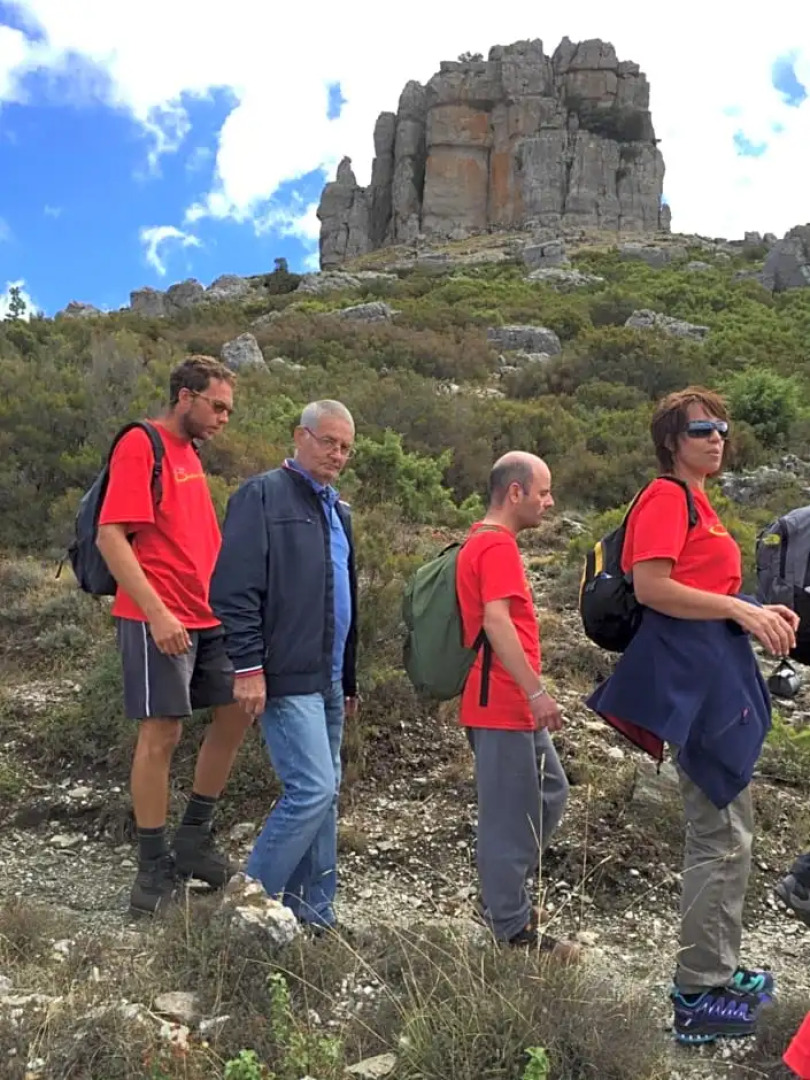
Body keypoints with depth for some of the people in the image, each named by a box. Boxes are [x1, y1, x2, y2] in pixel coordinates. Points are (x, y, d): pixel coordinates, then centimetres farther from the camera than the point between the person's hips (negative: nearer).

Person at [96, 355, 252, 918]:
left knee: (237, 713, 9)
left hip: (208, 617, 9)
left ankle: (194, 840, 22)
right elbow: (111, 538, -17)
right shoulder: (141, 445, -10)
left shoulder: (189, 453, 16)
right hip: (158, 619, -9)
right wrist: (156, 611, -22)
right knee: (162, 733, -3)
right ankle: (154, 867, 11)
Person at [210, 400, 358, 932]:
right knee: (312, 789, -12)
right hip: (286, 677, -8)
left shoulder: (338, 509, 18)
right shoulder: (262, 495, -7)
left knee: (326, 792, 12)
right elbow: (235, 589, -15)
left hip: (329, 678, 9)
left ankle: (313, 908, 23)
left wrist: (350, 677, 23)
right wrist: (248, 666, -18)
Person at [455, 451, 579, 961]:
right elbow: (496, 621, -26)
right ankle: (513, 925, 11)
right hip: (504, 705, -11)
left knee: (551, 792, 19)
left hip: (512, 705, 11)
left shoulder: (483, 542, 17)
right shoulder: (498, 545, -16)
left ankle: (505, 894, 28)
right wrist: (537, 692, -27)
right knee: (511, 813, -1)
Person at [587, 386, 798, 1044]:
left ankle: (719, 971, 30)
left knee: (729, 831, 17)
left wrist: (757, 612, 8)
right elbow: (651, 587, -21)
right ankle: (700, 995, 6)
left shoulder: (696, 502, 20)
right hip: (695, 674, -11)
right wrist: (741, 611, -19)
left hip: (718, 673, 11)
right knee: (721, 837, -5)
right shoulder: (666, 498, -10)